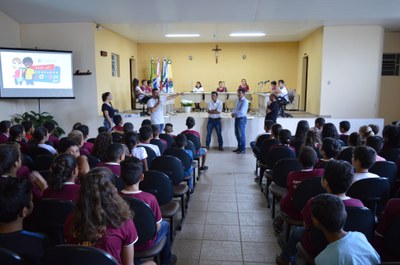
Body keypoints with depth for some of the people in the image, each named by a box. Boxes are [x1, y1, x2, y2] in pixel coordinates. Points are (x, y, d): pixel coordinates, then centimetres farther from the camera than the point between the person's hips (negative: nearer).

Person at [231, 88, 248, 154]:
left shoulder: (245, 101, -17)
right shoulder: (238, 100, 11)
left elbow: (241, 111, -25)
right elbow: (235, 108, 16)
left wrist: (234, 113, -12)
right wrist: (233, 113, -6)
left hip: (241, 119, -9)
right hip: (237, 118, 9)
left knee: (241, 134, 0)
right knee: (237, 134, 15)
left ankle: (243, 149, 11)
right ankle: (239, 147, 29)